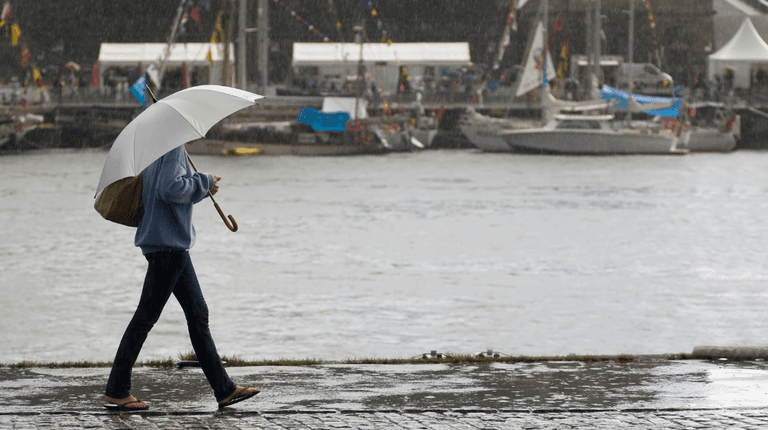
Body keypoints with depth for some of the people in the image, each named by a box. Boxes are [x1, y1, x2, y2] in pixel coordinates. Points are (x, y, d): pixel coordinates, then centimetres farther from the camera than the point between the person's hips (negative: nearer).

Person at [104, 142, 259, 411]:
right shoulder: (174, 147, -14)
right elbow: (170, 189, -26)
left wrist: (202, 186, 16)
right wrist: (204, 183, -12)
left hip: (174, 245, 11)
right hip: (167, 241, -11)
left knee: (198, 313, 11)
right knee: (145, 317, -4)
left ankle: (224, 389, 14)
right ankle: (116, 391, 2)